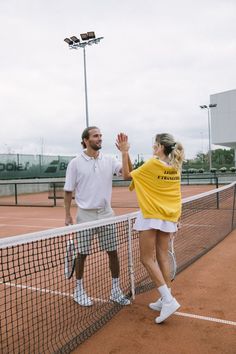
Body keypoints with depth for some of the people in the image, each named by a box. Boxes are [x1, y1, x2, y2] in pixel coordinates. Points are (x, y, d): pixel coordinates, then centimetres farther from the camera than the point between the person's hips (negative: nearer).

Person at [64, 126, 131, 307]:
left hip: (106, 214, 3)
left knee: (113, 252, 6)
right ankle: (79, 290, 27)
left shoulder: (109, 160, 3)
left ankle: (116, 290, 22)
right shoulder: (75, 163, -4)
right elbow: (68, 191, 0)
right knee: (82, 254, 7)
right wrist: (68, 215, -2)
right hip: (85, 215, -3)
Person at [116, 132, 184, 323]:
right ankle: (165, 300, 19)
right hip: (168, 217, 7)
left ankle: (168, 299, -5)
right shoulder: (175, 167, 6)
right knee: (162, 257, 12)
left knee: (147, 259, 0)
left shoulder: (153, 164, -12)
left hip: (151, 216, -7)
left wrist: (125, 152, 0)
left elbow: (127, 175, -3)